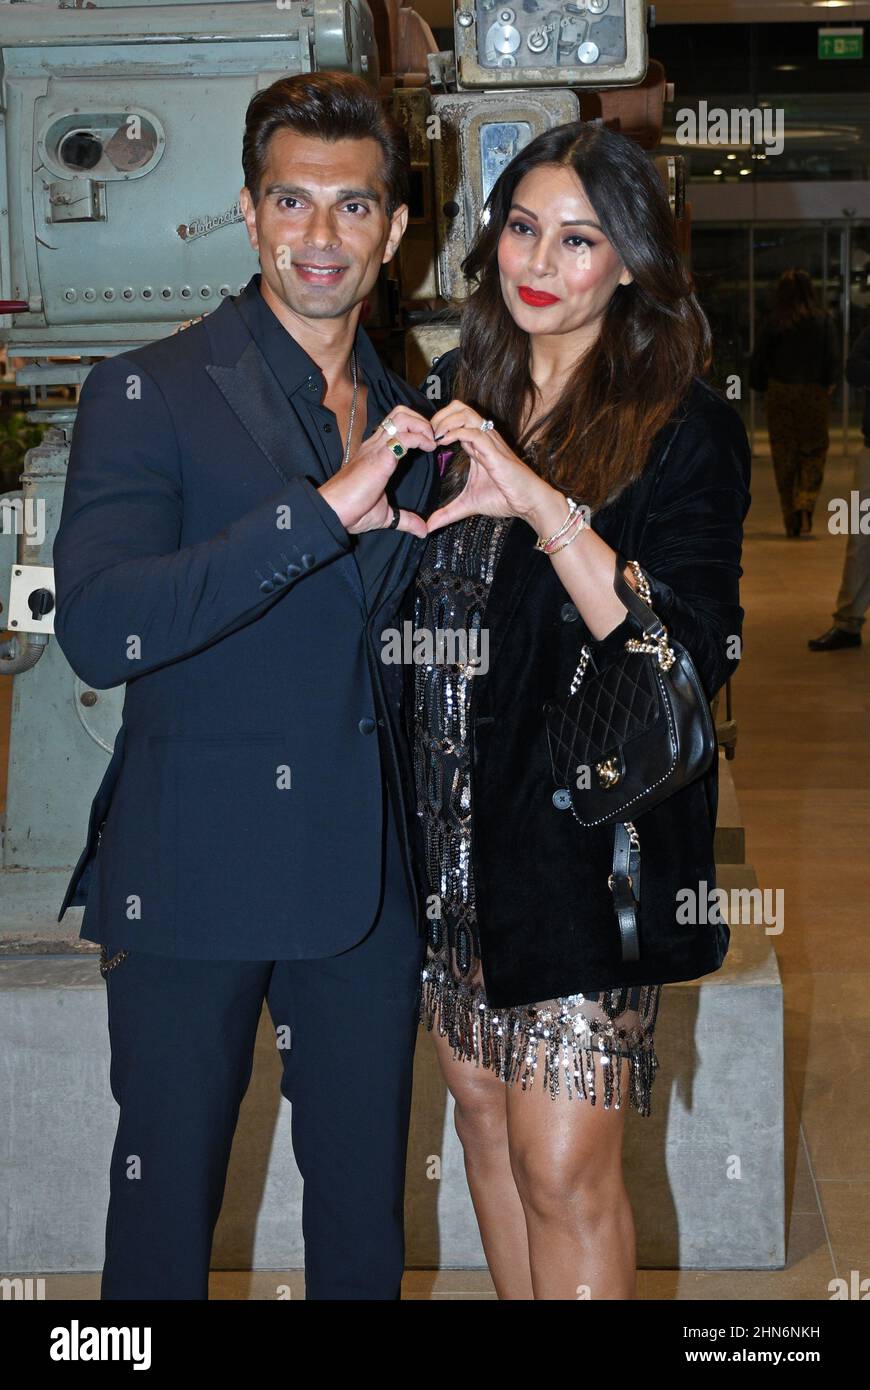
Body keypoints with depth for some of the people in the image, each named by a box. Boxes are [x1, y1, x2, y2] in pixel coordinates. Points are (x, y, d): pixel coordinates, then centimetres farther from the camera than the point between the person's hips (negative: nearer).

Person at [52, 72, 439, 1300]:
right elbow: (98, 630, -22)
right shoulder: (150, 393, -7)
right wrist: (325, 508, -27)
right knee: (166, 1200, 8)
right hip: (195, 876, -4)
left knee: (365, 1204, 14)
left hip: (368, 878, 4)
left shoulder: (413, 415, 10)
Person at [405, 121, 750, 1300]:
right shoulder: (457, 398, 9)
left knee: (564, 1171, -3)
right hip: (453, 818, 6)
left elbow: (692, 660, -21)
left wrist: (544, 504, -28)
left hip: (586, 830, -6)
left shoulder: (684, 430, -9)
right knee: (484, 1114, 15)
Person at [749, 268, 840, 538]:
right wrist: (829, 385, 7)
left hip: (779, 394, 0)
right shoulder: (823, 320, -2)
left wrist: (762, 387, 11)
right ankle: (806, 506, -14)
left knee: (784, 457, 7)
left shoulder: (774, 322, -2)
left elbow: (758, 360, -3)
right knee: (814, 454, 9)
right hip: (814, 394, 0)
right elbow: (834, 358, -7)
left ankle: (792, 523, 7)